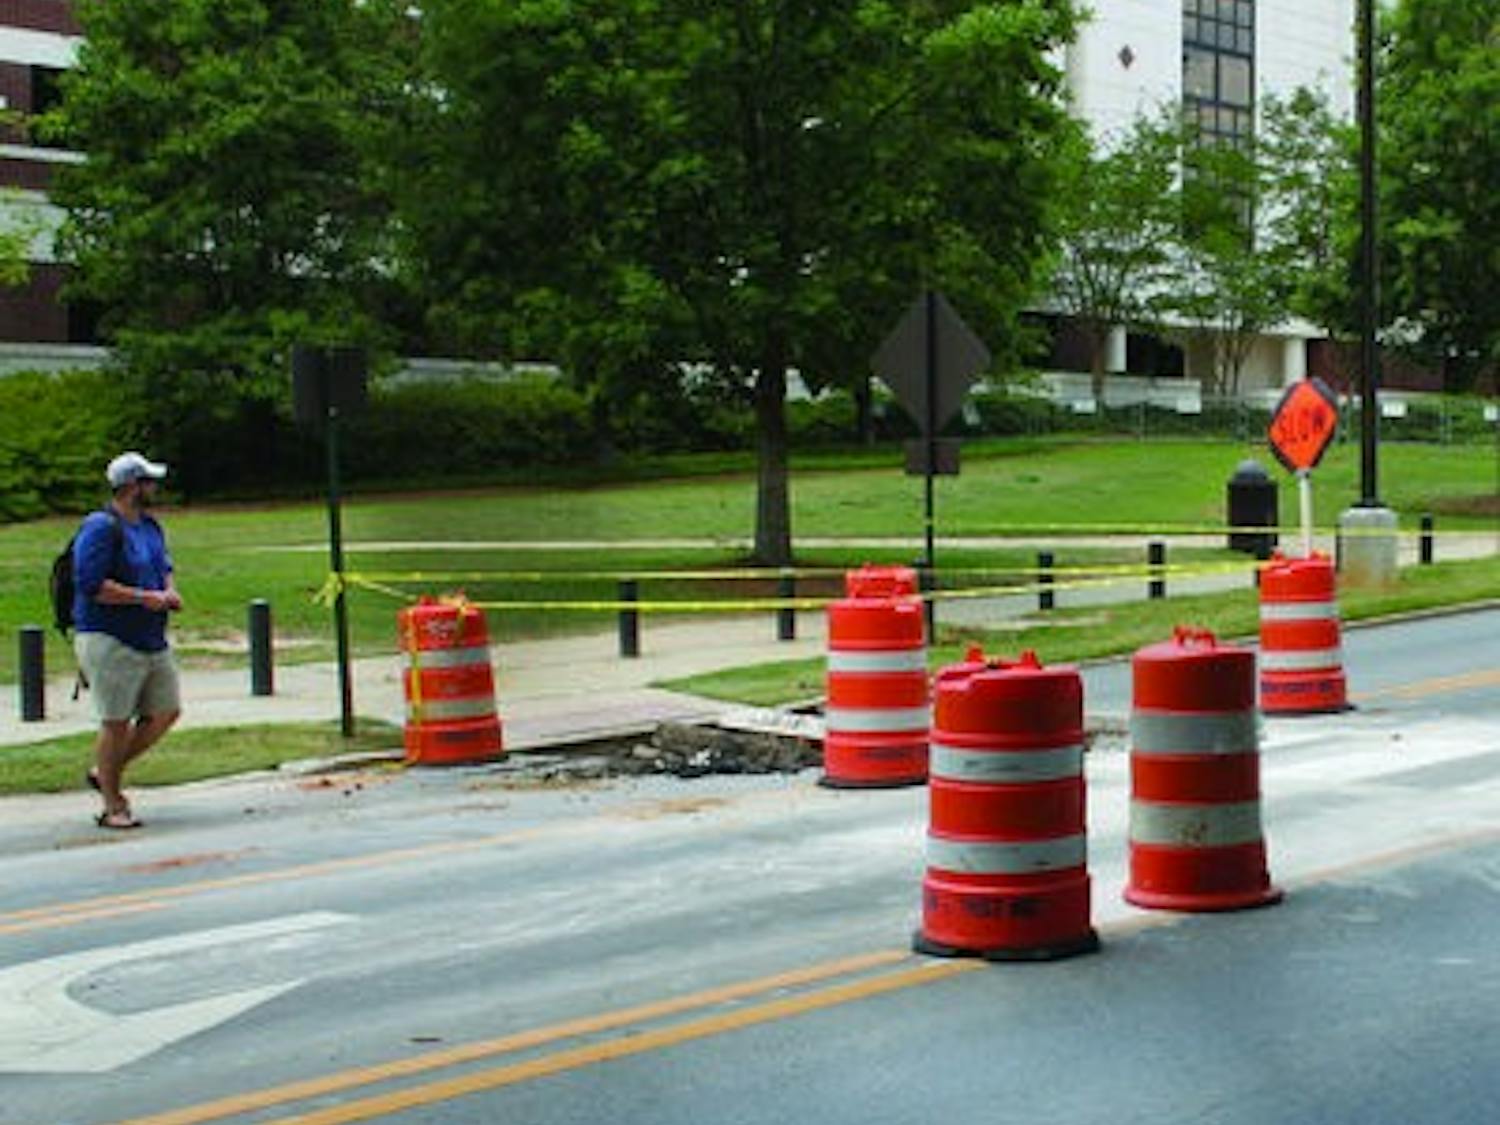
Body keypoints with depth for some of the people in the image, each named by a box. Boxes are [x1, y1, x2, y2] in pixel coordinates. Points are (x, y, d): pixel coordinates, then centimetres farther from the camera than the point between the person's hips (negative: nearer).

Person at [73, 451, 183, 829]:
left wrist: (169, 592, 6)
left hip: (152, 641, 9)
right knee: (116, 723, -3)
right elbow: (91, 584, -21)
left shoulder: (150, 526, 15)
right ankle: (112, 805, 8)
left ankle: (106, 772, 25)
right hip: (110, 641, -9)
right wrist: (144, 597, -20)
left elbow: (164, 567, 28)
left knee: (166, 712, 10)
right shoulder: (101, 528, -13)